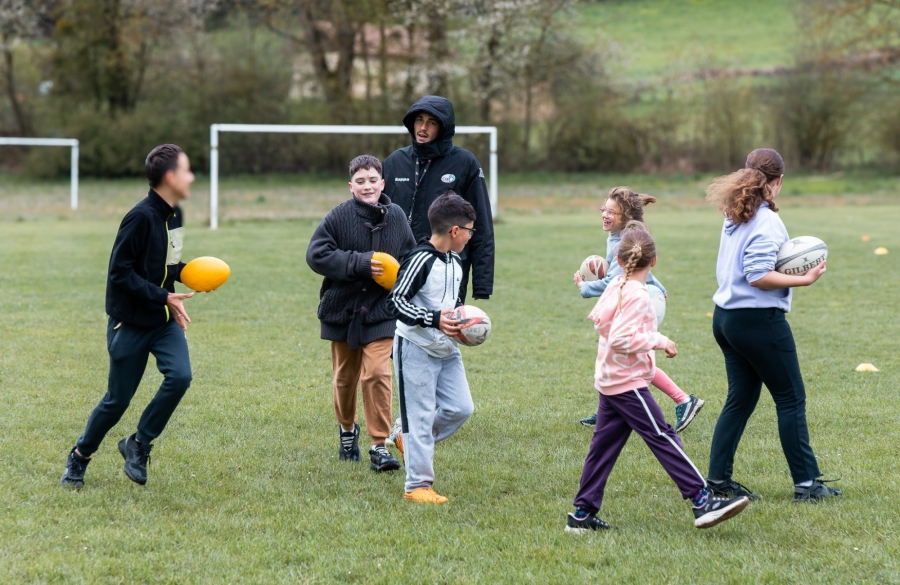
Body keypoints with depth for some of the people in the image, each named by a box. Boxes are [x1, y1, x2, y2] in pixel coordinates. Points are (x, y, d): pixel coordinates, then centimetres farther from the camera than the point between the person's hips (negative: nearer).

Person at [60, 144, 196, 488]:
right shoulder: (141, 217, -21)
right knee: (118, 399, 3)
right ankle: (79, 458, 27)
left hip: (165, 319, 6)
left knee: (179, 376, -16)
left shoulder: (173, 214, 4)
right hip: (130, 323, -6)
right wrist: (164, 297, -22)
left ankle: (138, 445, 3)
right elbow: (120, 272, -21)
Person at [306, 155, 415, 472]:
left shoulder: (396, 216, -1)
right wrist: (359, 264, -22)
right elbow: (316, 255, -17)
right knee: (345, 377, 14)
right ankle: (347, 429, 40)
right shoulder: (339, 216, -11)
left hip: (381, 311, 0)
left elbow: (409, 257, 14)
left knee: (377, 374, -13)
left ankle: (379, 445, -7)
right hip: (342, 309, 0)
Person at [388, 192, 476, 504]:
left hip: (447, 349, 8)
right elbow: (398, 300, -21)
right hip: (416, 349, -8)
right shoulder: (421, 259, -19)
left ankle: (410, 441, 25)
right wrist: (434, 320, -30)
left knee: (460, 408, 3)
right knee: (420, 414, -5)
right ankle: (418, 485, 1)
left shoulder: (455, 261, 10)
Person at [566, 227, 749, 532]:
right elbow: (620, 339, -26)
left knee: (604, 446, 10)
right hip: (628, 383, -9)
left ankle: (582, 514, 11)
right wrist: (658, 341, -20)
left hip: (609, 381, 9)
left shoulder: (616, 286, 6)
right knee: (664, 439, -10)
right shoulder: (637, 296, -19)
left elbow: (598, 316, 20)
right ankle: (702, 502, -12)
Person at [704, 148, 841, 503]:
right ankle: (806, 484, 4)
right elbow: (758, 276, -23)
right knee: (791, 399, 1)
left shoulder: (734, 217, 9)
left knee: (741, 398, 14)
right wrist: (804, 279, -18)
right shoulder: (767, 222, -16)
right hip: (758, 320, -8)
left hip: (726, 316, 9)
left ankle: (718, 479, 12)